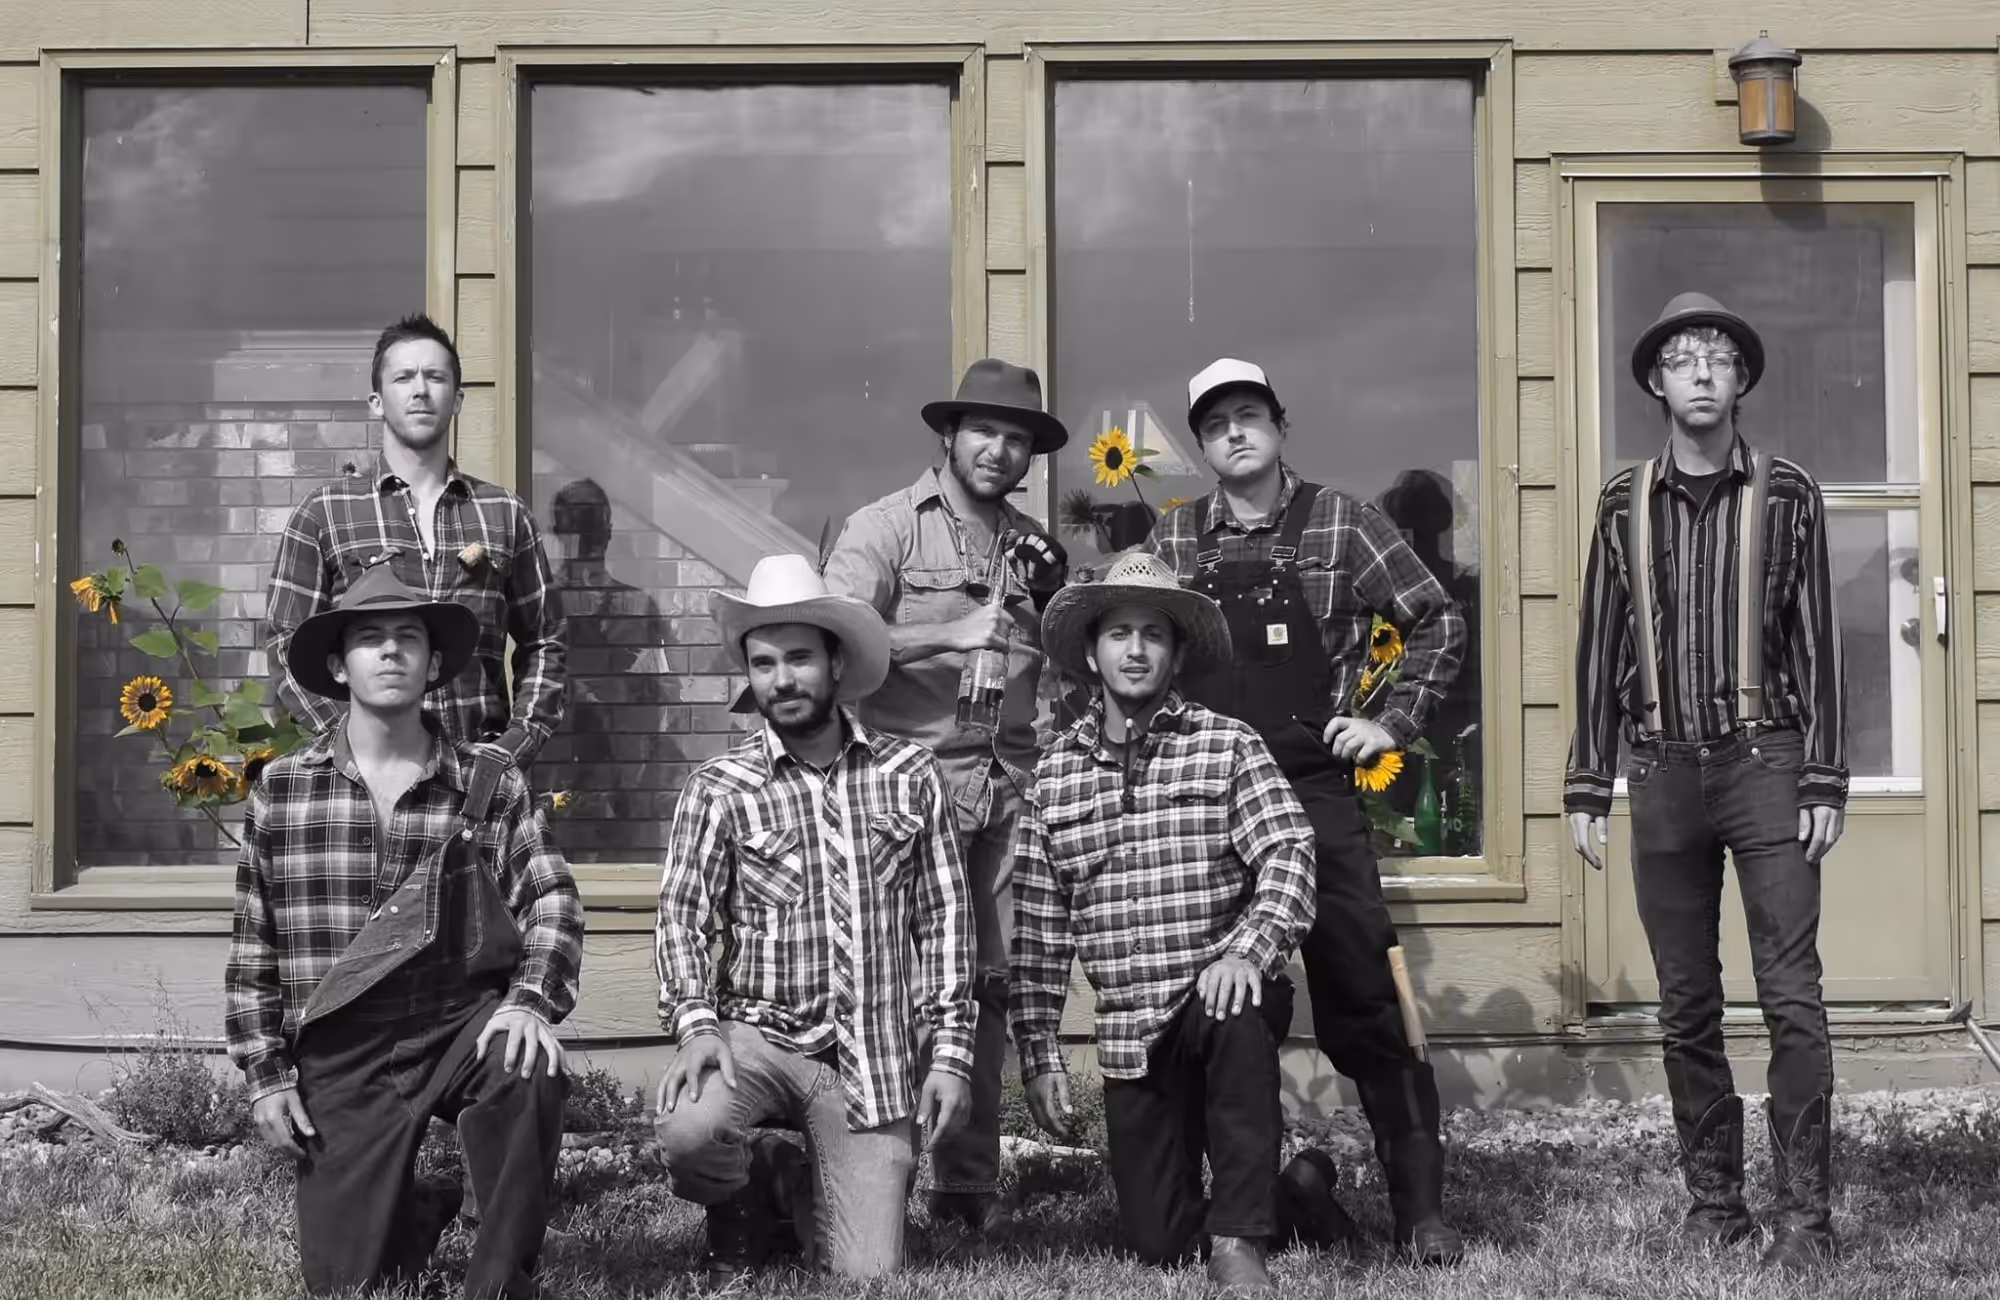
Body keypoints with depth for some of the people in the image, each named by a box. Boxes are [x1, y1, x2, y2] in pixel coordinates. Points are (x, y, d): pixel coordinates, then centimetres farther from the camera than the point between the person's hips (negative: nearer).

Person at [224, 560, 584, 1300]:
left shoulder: (491, 784, 3)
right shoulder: (281, 790, 4)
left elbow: (551, 899, -5)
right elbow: (254, 947, 9)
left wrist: (532, 999, -23)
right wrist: (265, 1072, 4)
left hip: (461, 1026, -1)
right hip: (341, 1055, 1)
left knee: (529, 1071, -36)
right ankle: (418, 1212, 36)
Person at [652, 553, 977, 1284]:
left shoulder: (909, 775, 5)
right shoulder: (720, 788, 2)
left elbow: (943, 921, 6)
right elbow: (683, 916, -3)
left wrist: (950, 1053, -1)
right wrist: (696, 1023, -21)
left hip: (873, 1062, 1)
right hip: (759, 1037, -1)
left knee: (867, 1277, -7)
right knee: (688, 1135, -34)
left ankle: (797, 1189, 28)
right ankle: (749, 1193, 5)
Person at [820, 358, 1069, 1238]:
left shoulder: (1035, 548, 19)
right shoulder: (886, 528, 1)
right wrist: (952, 635, -15)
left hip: (1011, 786, 5)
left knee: (989, 983, 5)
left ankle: (970, 1181, 12)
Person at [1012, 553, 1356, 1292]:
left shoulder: (1227, 746, -1)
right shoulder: (1055, 773, 7)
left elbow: (1289, 855, -13)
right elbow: (1038, 928, 8)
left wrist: (1248, 949, -30)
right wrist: (1039, 1051, 4)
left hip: (1223, 997, -3)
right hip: (1130, 1035, 3)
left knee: (1236, 1019, -39)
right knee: (1158, 1244, 2)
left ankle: (1239, 1237, -24)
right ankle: (1293, 1194, 32)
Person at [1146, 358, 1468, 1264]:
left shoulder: (1339, 523, 4)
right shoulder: (1175, 538, 10)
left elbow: (1437, 622, 7)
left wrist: (1393, 724, -1)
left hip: (1316, 790, -3)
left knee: (1366, 1001, -6)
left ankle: (1420, 1208, 0)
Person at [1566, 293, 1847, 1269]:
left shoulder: (1785, 494, 3)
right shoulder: (1626, 503, 8)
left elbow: (1817, 645, 2)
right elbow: (1599, 649, 9)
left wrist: (1824, 781, -4)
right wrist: (1587, 788, 7)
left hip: (1765, 765, -2)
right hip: (1664, 773, 2)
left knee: (1791, 996, -5)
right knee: (1686, 1005, 6)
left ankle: (1805, 1212, -1)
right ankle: (1714, 1199, 15)